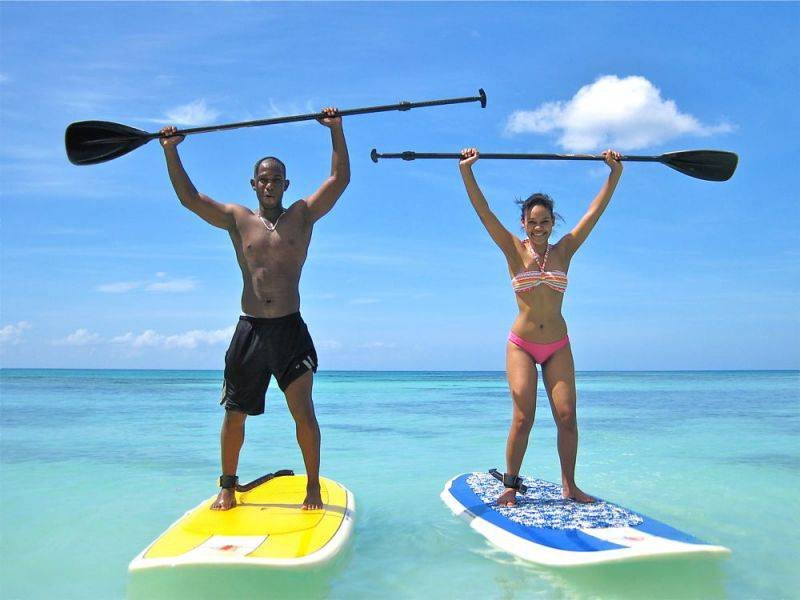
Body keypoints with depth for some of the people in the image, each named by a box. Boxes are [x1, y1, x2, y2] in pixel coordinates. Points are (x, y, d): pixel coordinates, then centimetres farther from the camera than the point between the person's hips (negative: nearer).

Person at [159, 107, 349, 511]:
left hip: (291, 329, -2)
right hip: (249, 330, 2)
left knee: (304, 413, -7)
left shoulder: (303, 215, 7)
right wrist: (171, 151, 1)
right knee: (234, 415, 10)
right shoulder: (237, 219, 10)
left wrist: (336, 129, -6)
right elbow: (188, 197, 7)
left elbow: (340, 178, 0)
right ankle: (228, 486, 28)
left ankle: (313, 488, 8)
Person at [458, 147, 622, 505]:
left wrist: (615, 173, 3)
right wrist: (466, 171, -16)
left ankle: (569, 485, 11)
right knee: (522, 418, -8)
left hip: (558, 346, 2)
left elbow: (594, 212, 5)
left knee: (566, 415, -4)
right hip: (521, 345, -2)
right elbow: (484, 212, -9)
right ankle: (510, 485, 7)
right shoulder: (515, 251, -1)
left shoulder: (564, 251, 4)